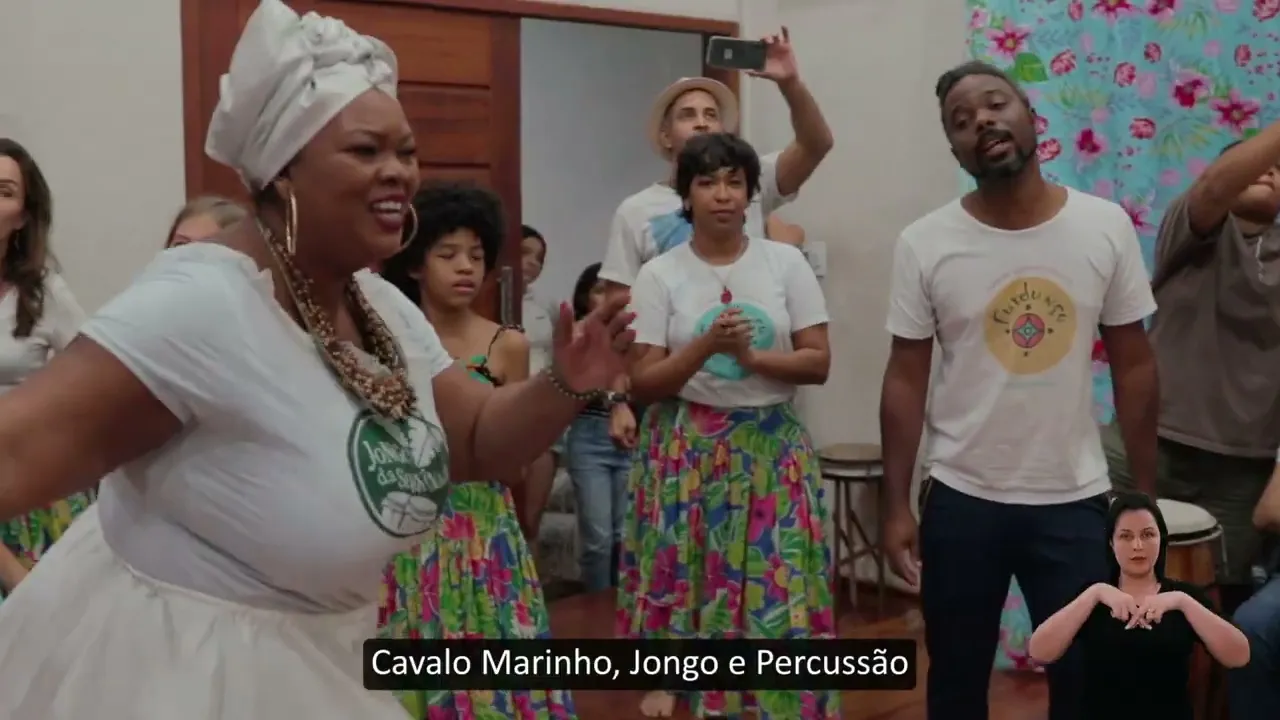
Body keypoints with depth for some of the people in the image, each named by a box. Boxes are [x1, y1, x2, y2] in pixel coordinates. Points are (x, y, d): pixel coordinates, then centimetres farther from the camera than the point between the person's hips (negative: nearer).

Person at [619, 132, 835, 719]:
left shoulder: (786, 263, 1)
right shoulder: (659, 275, -2)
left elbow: (819, 362, -1)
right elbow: (642, 383, -6)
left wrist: (751, 358, -16)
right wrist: (707, 346, -20)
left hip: (771, 448, 1)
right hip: (686, 451, -1)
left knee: (775, 584, 0)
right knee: (685, 580, 3)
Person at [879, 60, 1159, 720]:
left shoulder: (1106, 228, -5)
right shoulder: (924, 244, -9)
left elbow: (1133, 366, 1)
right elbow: (906, 381, -4)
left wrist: (1146, 494, 3)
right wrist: (896, 506, -4)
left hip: (1076, 501, 1)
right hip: (961, 501, -1)